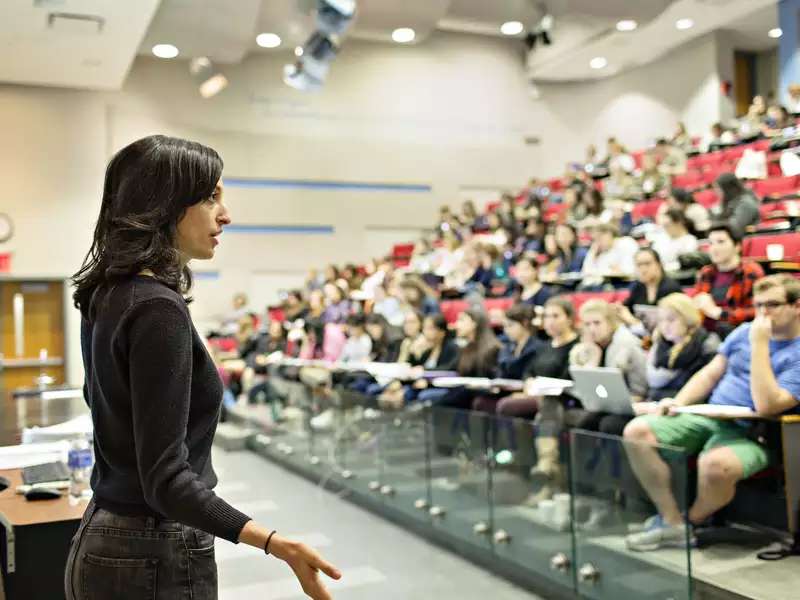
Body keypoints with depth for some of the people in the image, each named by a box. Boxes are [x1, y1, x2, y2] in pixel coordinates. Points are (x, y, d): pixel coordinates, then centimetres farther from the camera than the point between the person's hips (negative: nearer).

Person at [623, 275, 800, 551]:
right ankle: (671, 522, -8)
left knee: (715, 464, -40)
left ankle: (692, 521, -5)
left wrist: (759, 345, -20)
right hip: (708, 415, 7)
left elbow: (766, 405, -22)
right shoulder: (745, 331, 13)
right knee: (636, 431, -15)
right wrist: (677, 403, 0)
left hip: (749, 434, -6)